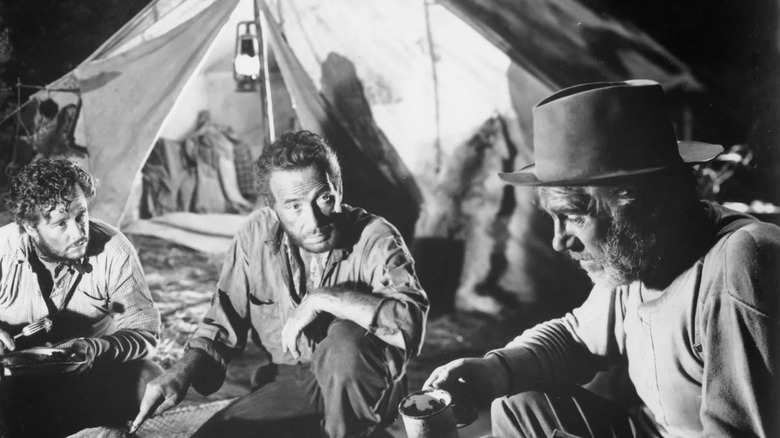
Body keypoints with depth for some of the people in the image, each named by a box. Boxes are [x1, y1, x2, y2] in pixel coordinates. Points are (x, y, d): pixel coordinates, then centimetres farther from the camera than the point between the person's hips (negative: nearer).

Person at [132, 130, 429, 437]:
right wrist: (183, 372, -13)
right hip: (288, 385, 4)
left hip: (363, 389, -3)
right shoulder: (256, 236, -6)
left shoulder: (374, 239, -18)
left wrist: (324, 299, -33)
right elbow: (224, 325, 5)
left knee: (345, 340, -35)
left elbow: (410, 322, -35)